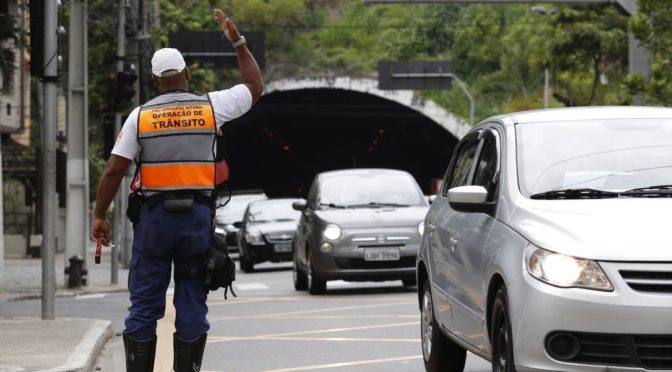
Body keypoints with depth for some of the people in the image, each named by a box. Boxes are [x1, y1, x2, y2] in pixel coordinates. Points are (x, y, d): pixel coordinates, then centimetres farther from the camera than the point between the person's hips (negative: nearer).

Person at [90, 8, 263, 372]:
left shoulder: (140, 115, 1)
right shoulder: (210, 107, 2)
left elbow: (114, 169, -3)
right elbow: (255, 87, 18)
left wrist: (99, 215, 4)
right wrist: (238, 41, 21)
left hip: (153, 216, 0)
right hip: (197, 217, 0)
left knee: (144, 305, 4)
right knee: (192, 305, 5)